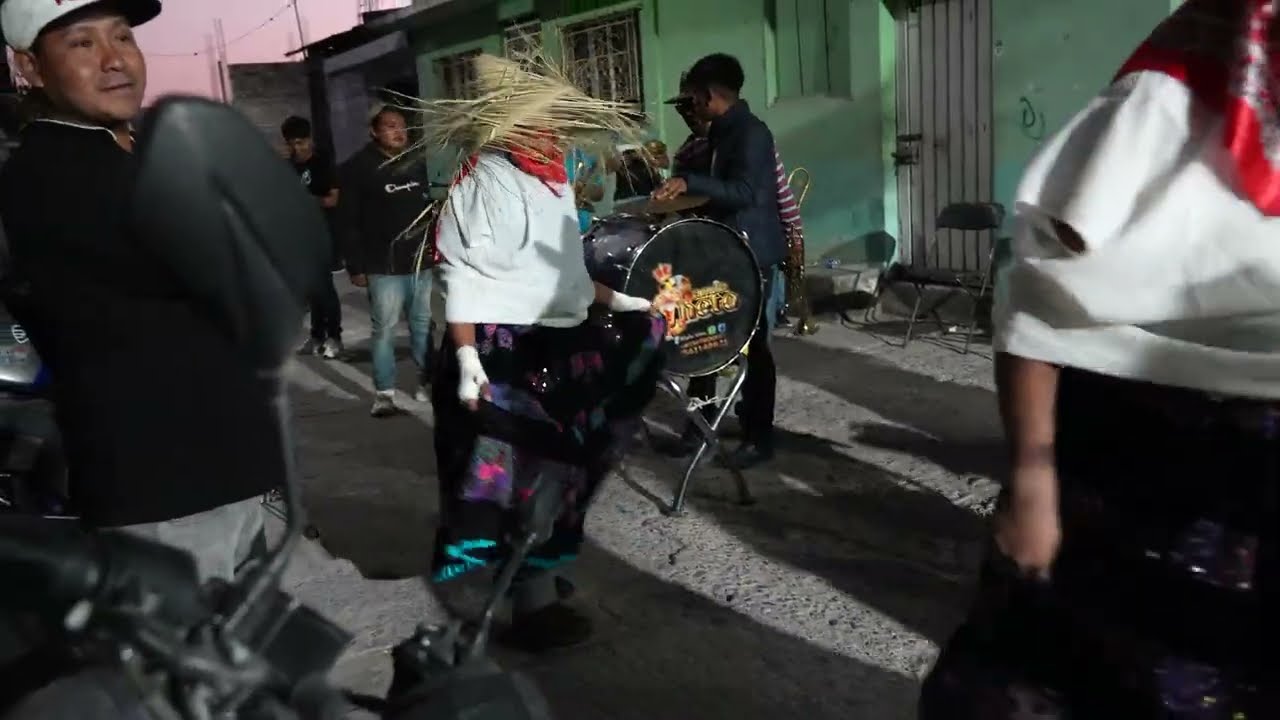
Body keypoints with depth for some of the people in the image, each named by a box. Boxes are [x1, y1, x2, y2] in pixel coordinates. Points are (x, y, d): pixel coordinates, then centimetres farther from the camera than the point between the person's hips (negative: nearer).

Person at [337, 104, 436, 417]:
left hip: (421, 261, 4)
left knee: (423, 325, 11)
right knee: (385, 329, -1)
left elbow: (433, 205, 15)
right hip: (384, 266, -4)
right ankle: (384, 394, 6)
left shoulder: (418, 162, 9)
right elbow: (348, 223, -7)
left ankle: (426, 383, 21)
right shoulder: (357, 168, -4)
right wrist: (356, 266, -10)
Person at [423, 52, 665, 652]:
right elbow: (461, 278, -19)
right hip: (504, 350, -9)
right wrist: (468, 362, -25)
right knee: (527, 472, -5)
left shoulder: (551, 180, 11)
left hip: (558, 342, 9)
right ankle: (532, 605, 8)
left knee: (556, 463, 17)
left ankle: (540, 572, 35)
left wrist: (612, 300, 21)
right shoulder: (482, 183, -15)